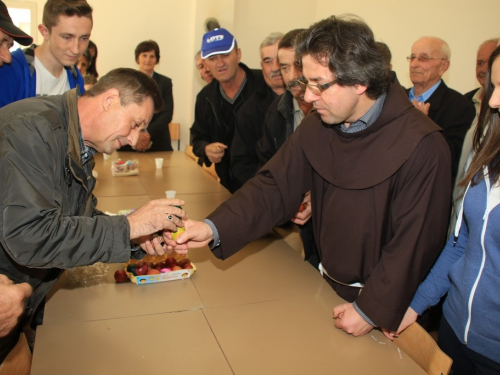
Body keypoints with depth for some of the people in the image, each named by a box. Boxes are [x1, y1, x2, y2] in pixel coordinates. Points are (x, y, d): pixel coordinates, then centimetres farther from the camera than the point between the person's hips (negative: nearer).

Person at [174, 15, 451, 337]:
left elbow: (416, 243, -22)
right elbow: (275, 186, -10)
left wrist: (372, 310, -18)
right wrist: (214, 228, -24)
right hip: (326, 286, 5)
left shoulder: (422, 145, -25)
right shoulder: (316, 127, -7)